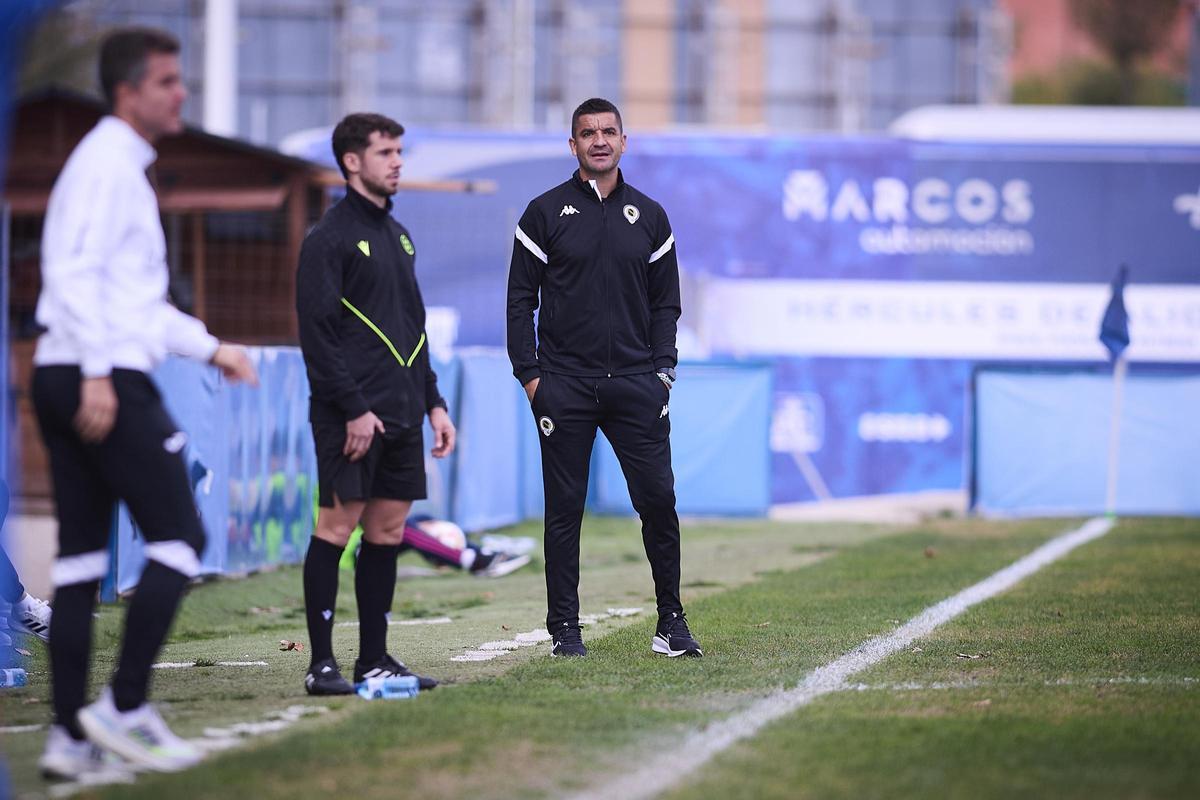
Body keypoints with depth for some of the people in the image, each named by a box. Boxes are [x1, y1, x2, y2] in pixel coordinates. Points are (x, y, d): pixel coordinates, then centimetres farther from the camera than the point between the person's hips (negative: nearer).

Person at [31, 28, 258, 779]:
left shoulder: (124, 168, 22)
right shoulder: (108, 163, -9)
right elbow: (76, 272, -20)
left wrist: (211, 348, 27)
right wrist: (97, 374, -25)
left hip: (65, 379, 10)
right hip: (106, 382, -10)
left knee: (81, 558, 6)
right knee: (178, 538, -4)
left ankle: (72, 736, 5)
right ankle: (125, 707, -5)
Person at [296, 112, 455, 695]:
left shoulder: (397, 235, 19)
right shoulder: (329, 238, -7)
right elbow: (317, 334, -13)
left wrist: (432, 402, 18)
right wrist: (354, 409, -18)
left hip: (400, 416, 8)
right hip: (352, 415, -8)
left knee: (388, 529, 8)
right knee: (337, 525, -8)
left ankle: (374, 659, 12)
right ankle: (321, 663, -6)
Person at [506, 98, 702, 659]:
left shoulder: (649, 216, 11)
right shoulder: (545, 213, 4)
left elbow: (665, 302, 15)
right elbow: (521, 299, 4)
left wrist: (662, 370, 3)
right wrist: (529, 374, -4)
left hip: (636, 383, 2)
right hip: (564, 386, -2)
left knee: (658, 500, -3)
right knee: (564, 508, 1)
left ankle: (671, 623, 6)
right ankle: (564, 628, 6)